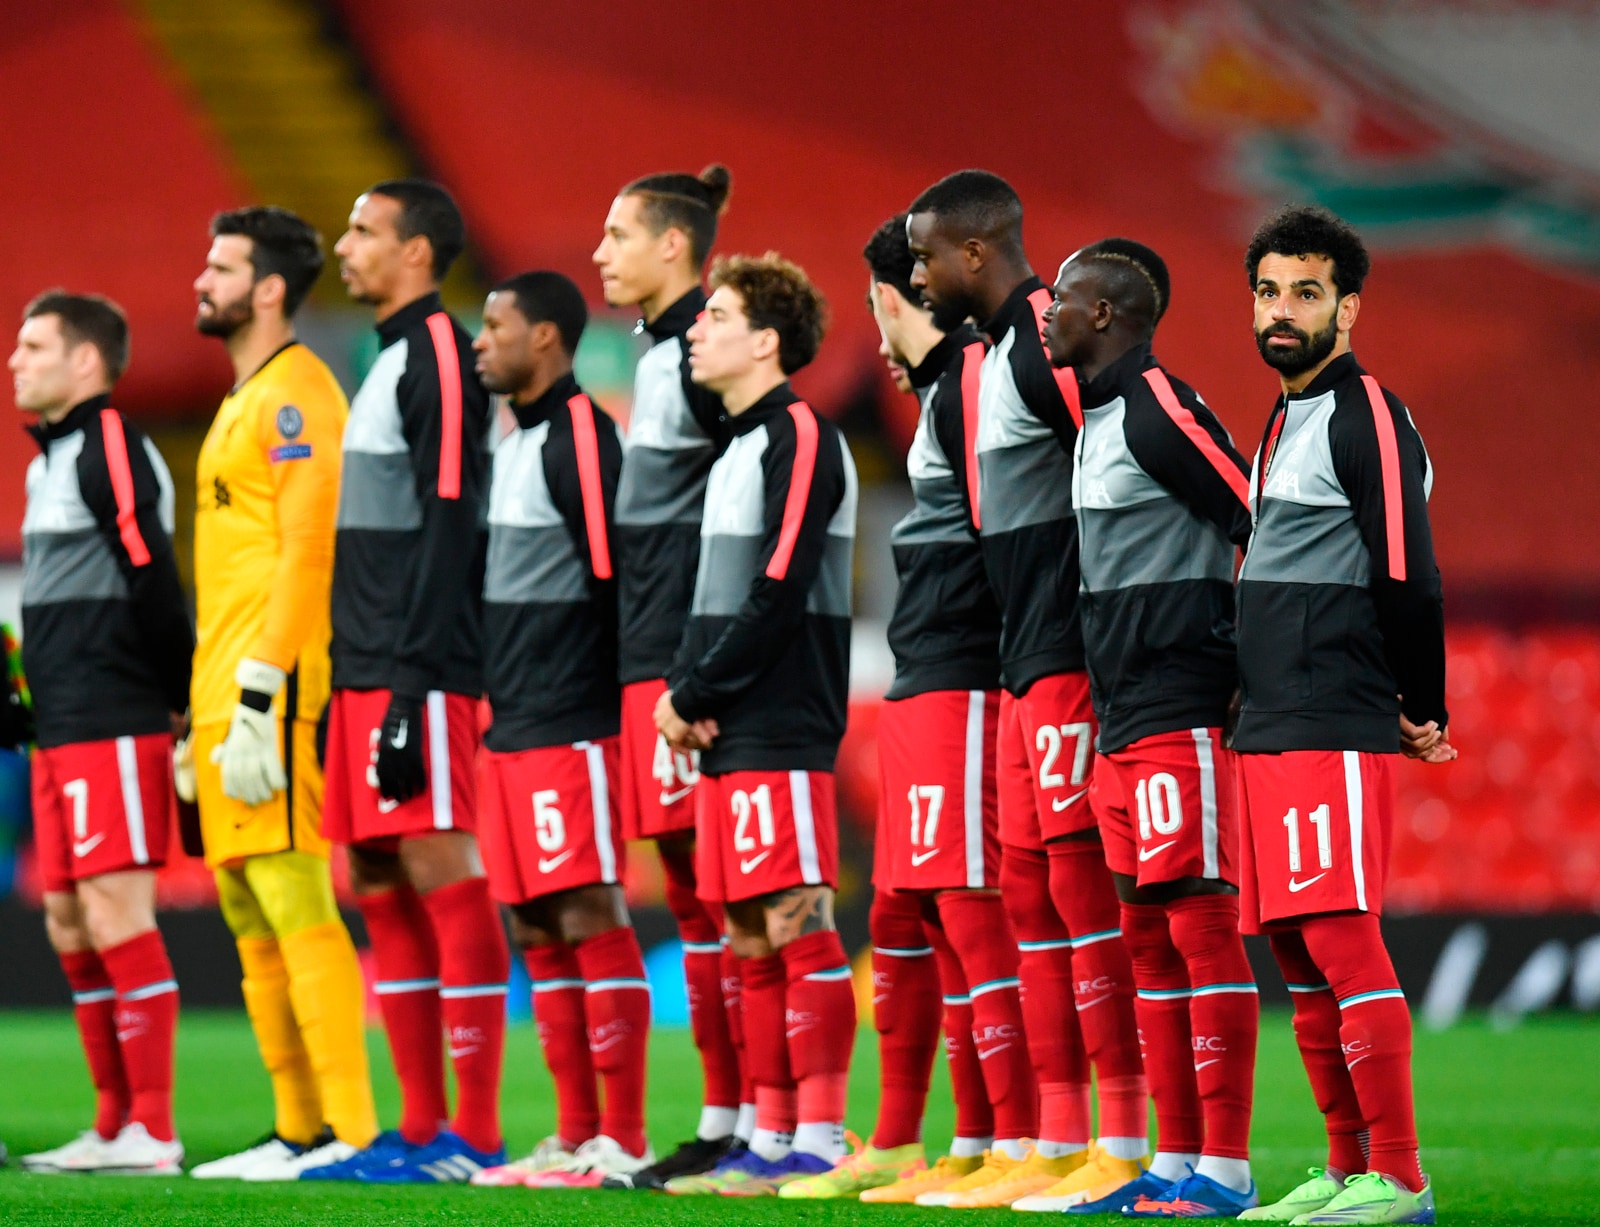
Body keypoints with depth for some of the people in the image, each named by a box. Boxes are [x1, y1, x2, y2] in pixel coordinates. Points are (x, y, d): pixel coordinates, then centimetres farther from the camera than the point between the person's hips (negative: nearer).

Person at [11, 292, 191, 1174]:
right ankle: (114, 1125, 15)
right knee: (69, 925, 10)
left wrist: (178, 698, -13)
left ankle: (153, 1132, -9)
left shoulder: (111, 447, -10)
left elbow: (152, 579, -16)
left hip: (113, 729, -10)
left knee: (115, 917, -10)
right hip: (62, 732, 10)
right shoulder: (49, 459, 19)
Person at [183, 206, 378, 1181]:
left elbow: (306, 552, -17)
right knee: (250, 915, 9)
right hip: (225, 690, 10)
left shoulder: (294, 395, -9)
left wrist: (257, 700, -22)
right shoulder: (247, 400, 21)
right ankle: (300, 1129, 12)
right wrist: (203, 713, 22)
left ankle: (352, 1130, -14)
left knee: (294, 903, -13)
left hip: (271, 691, -10)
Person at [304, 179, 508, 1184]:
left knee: (443, 877, -9)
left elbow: (447, 533, -16)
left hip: (420, 675, -10)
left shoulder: (442, 359, -9)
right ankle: (421, 1129, 13)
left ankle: (477, 1136, -9)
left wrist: (413, 686, -21)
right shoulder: (392, 363, 20)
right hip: (367, 674, 10)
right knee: (382, 889, 9)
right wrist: (361, 674, 18)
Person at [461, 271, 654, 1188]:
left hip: (571, 728, -10)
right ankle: (575, 1137, 13)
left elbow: (613, 571, -15)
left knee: (590, 920, -8)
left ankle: (623, 1141, -6)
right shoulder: (514, 443, 18)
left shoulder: (580, 436, -10)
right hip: (514, 729, 10)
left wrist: (613, 700, -17)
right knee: (539, 930, 9)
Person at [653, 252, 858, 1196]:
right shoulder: (739, 447, 20)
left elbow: (777, 595, -16)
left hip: (781, 733, -10)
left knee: (799, 926, -9)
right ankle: (771, 1142, 13)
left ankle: (821, 1142, -10)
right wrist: (683, 695, 5)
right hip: (727, 735, 10)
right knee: (750, 939, 9)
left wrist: (694, 694, -11)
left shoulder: (802, 437, -9)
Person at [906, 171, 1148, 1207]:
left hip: (1073, 656, -10)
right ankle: (1057, 1139, 14)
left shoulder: (1051, 336, -13)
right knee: (1030, 883, 10)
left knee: (1081, 876, -9)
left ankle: (1124, 1138, -8)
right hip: (1029, 661, 10)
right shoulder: (1002, 346, 18)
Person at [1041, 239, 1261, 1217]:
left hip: (1182, 716, -10)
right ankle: (1177, 1158, 14)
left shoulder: (1159, 409, -11)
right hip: (1124, 723, 10)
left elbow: (1267, 528, -14)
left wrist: (1254, 680, -11)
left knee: (1202, 925, -9)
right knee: (1150, 936, 10)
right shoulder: (1099, 417, 18)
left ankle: (1224, 1169, -9)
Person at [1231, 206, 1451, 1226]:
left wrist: (1423, 713, -7)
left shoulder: (1367, 417, -9)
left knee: (1341, 939, -13)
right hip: (1270, 727, 10)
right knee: (1298, 951, 10)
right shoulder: (1286, 423, 20)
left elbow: (1408, 580, -13)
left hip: (1335, 731, -10)